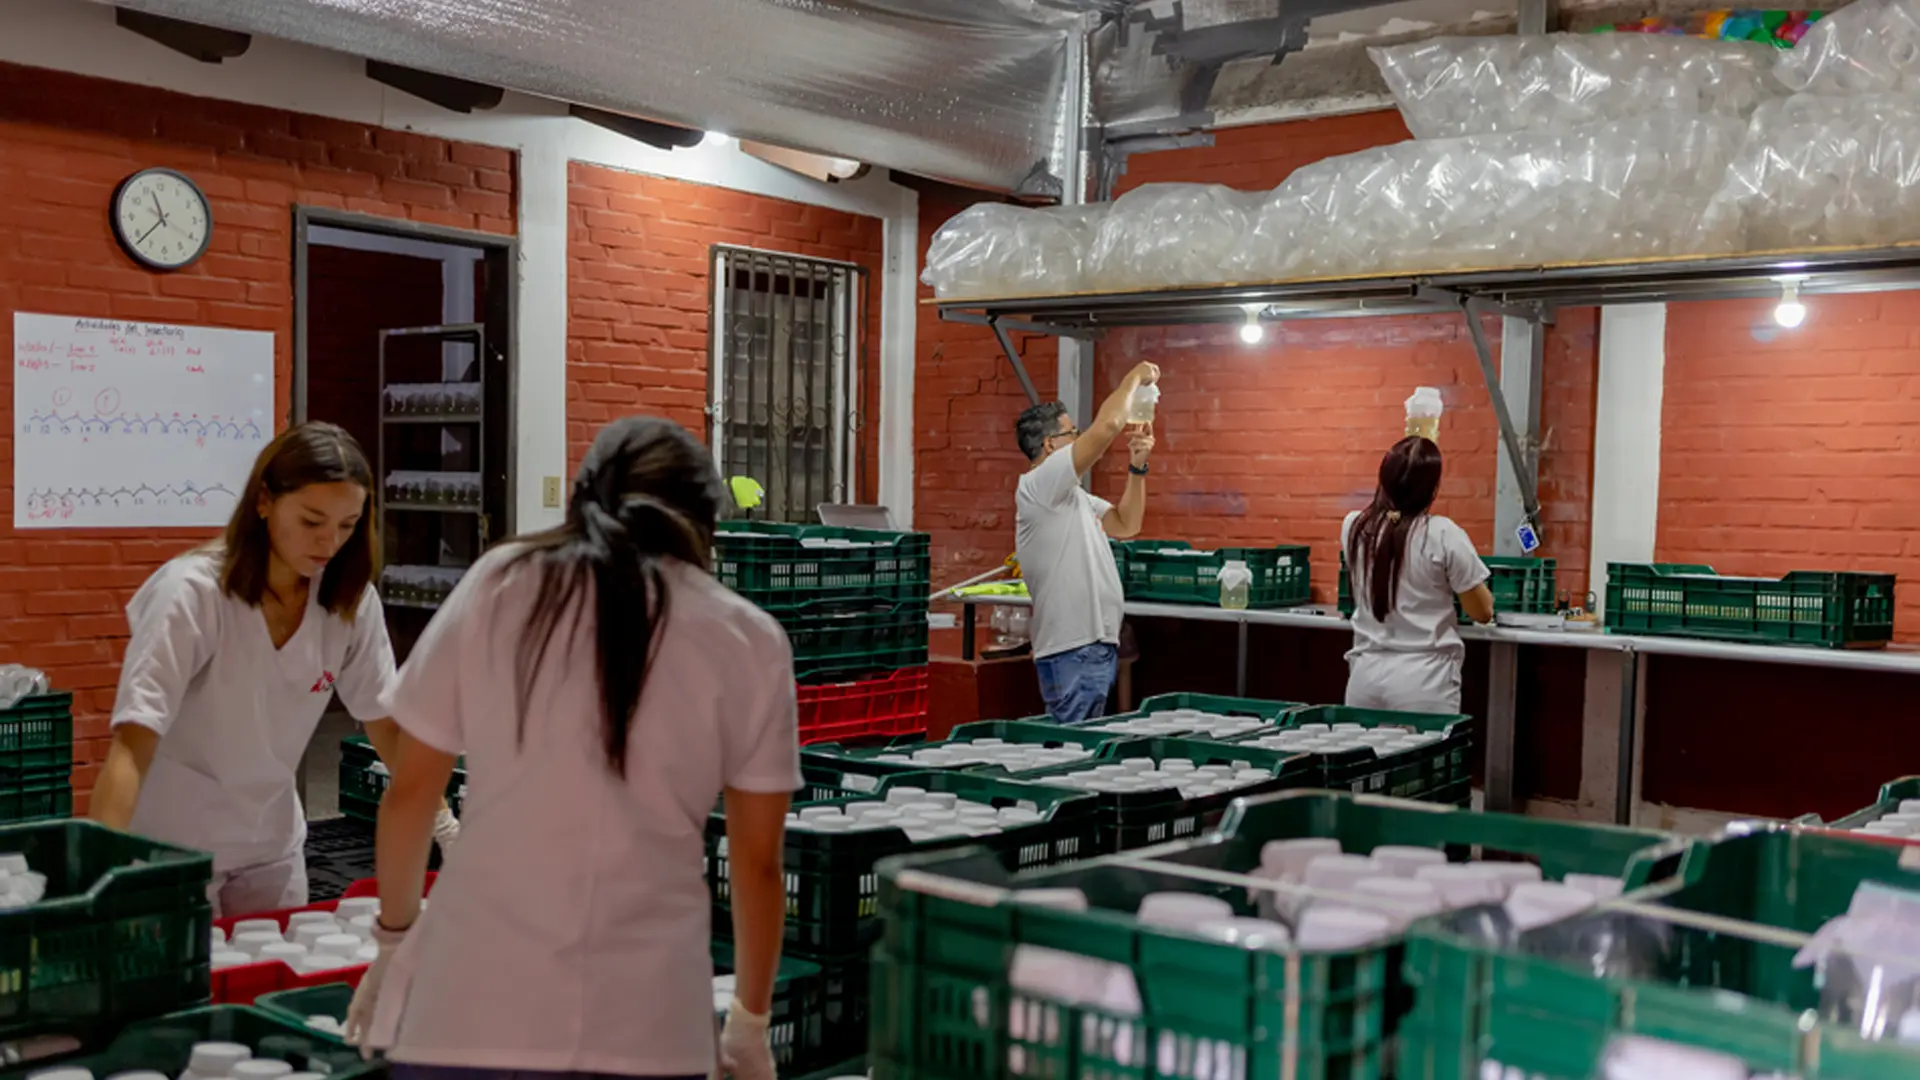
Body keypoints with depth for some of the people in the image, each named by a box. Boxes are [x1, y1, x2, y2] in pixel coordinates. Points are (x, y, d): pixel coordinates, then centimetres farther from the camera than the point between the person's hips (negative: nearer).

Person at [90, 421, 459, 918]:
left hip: (271, 845, 5)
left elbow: (389, 723, 0)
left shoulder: (351, 599, -10)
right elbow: (131, 747, -29)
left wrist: (447, 827, -6)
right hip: (172, 847, -4)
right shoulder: (193, 592, -24)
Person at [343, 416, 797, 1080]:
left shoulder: (498, 586, 5)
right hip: (645, 1025, 0)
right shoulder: (750, 641, 4)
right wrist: (750, 1021, 23)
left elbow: (410, 791, 10)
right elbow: (758, 862, 8)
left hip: (472, 1009, 1)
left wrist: (394, 937, 27)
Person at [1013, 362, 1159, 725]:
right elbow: (1107, 425, -18)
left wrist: (1137, 468, 12)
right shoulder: (1038, 486, -12)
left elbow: (1125, 525, 22)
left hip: (1096, 644, 10)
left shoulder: (1073, 496, 19)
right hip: (1073, 650, -10)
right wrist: (1135, 378, -4)